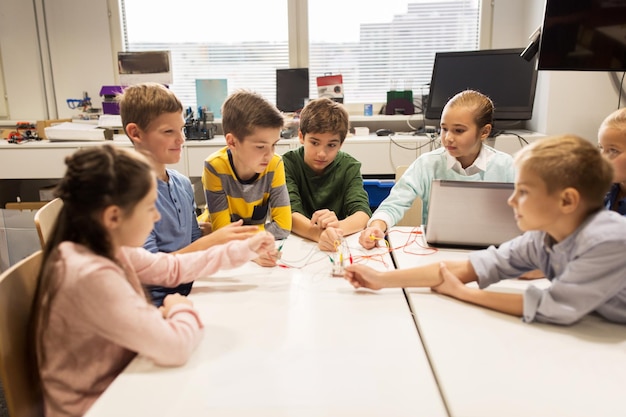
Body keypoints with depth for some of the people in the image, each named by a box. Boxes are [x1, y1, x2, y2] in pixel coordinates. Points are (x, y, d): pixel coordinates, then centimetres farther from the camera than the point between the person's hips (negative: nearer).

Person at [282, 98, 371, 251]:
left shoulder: (349, 167, 0)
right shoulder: (287, 164, -6)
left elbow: (363, 214, -12)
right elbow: (290, 213, -18)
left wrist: (338, 226, -33)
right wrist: (319, 233, -38)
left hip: (340, 245, 2)